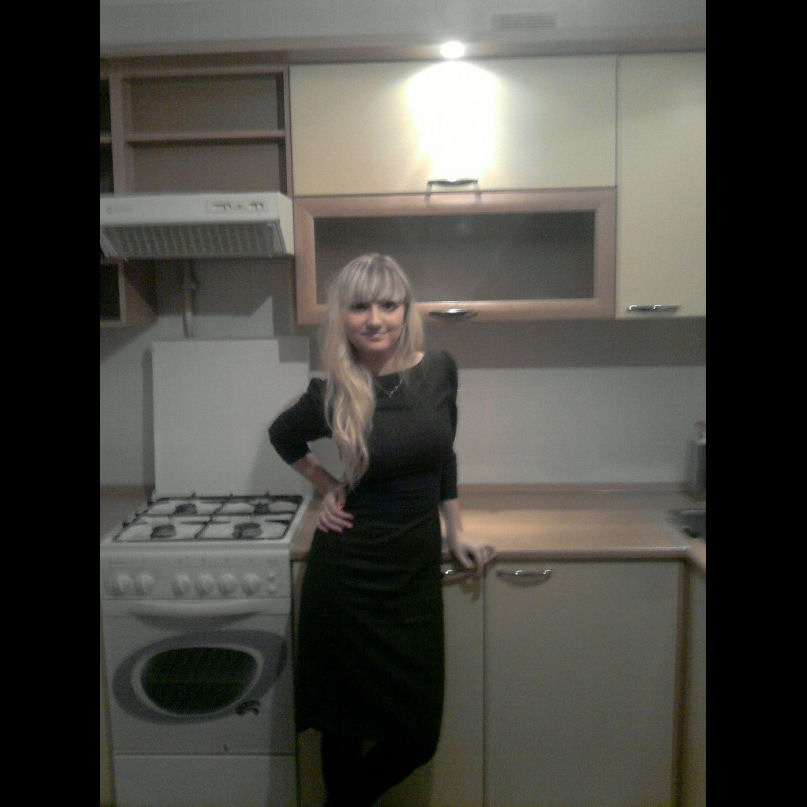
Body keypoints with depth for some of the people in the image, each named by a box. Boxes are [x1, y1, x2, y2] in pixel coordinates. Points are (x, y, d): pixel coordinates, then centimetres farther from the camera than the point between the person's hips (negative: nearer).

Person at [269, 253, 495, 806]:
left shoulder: (439, 370, -4)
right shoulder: (333, 395, -11)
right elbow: (283, 437, 11)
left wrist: (456, 535, 14)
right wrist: (328, 487, 3)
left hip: (416, 570, 4)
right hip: (348, 574, -3)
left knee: (418, 736, 12)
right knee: (345, 723, 11)